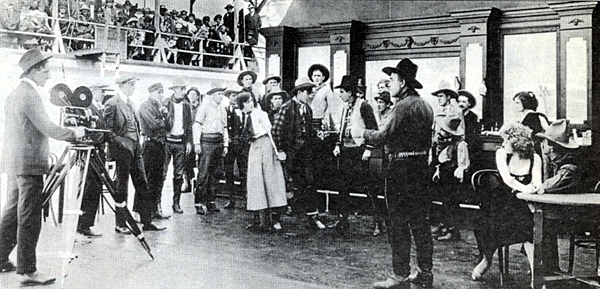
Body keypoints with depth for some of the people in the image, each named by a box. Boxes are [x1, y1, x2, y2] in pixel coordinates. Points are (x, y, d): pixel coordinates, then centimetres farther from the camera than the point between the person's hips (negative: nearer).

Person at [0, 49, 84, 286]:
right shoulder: (30, 95, -15)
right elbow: (48, 129, -18)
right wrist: (75, 133, -6)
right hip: (29, 164, -10)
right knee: (29, 219, -7)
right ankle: (27, 271, -4)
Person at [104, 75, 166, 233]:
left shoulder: (129, 103, 17)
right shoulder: (112, 103, -9)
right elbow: (108, 129, -13)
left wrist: (138, 142, 12)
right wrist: (122, 143, -17)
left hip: (135, 148, 8)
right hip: (122, 149, -8)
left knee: (142, 185, 8)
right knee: (122, 186, 0)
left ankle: (147, 221, 14)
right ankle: (120, 224, 11)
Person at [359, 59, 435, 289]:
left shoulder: (404, 105, -14)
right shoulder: (425, 105, 15)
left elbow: (386, 135, -19)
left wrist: (363, 133, -3)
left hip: (402, 166, -9)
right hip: (421, 164, 9)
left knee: (398, 222, -3)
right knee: (420, 220, 13)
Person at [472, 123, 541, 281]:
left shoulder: (535, 158, -2)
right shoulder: (502, 153, -1)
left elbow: (537, 183, -13)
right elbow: (506, 178, -15)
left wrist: (533, 187, -36)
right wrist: (523, 188, -32)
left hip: (524, 204, -2)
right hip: (501, 201, 2)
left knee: (525, 222, -30)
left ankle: (536, 272, -24)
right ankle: (486, 259, 7)